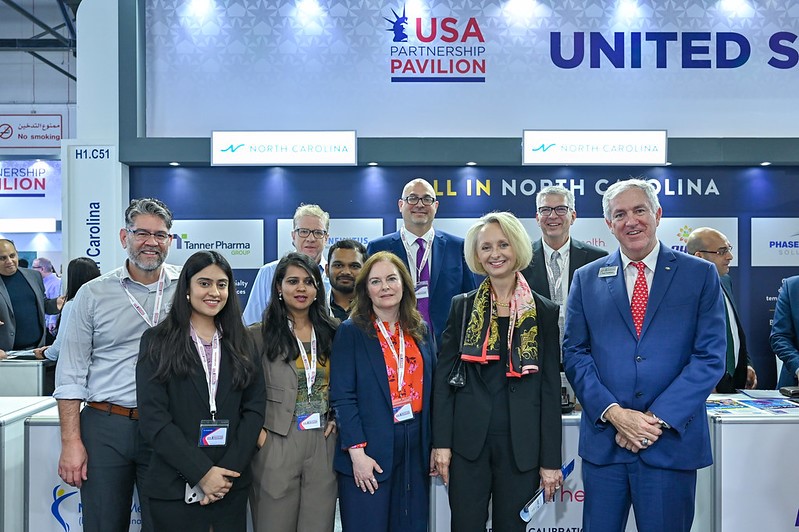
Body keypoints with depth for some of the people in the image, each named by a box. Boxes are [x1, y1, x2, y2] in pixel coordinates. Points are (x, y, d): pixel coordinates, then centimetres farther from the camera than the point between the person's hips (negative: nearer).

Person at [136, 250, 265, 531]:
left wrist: (229, 469, -10)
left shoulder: (241, 343, 6)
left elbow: (254, 408, 1)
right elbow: (153, 417, -10)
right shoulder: (157, 340, -3)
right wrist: (202, 472, -14)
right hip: (174, 487, -3)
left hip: (232, 484, 3)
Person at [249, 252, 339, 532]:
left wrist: (338, 419, 3)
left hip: (325, 443, 3)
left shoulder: (332, 331, 8)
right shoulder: (258, 335, -2)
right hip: (277, 444, -3)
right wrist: (257, 431, -9)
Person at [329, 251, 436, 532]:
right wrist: (357, 452, -16)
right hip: (370, 450, -4)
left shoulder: (421, 330, 9)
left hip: (416, 446, 4)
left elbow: (431, 389, 11)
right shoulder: (351, 332, -5)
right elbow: (342, 396, -10)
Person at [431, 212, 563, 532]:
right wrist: (441, 442, -4)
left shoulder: (544, 312, 2)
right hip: (468, 442, 0)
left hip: (521, 445, 0)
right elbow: (443, 376, 2)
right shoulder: (462, 306, 3)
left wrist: (551, 460, -1)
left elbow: (550, 388, 1)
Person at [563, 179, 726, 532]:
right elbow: (574, 353, 3)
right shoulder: (587, 278, 7)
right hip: (604, 438, 1)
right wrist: (612, 412, -11)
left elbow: (710, 356, -4)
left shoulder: (700, 274, 2)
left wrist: (658, 418, -12)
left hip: (672, 440, -1)